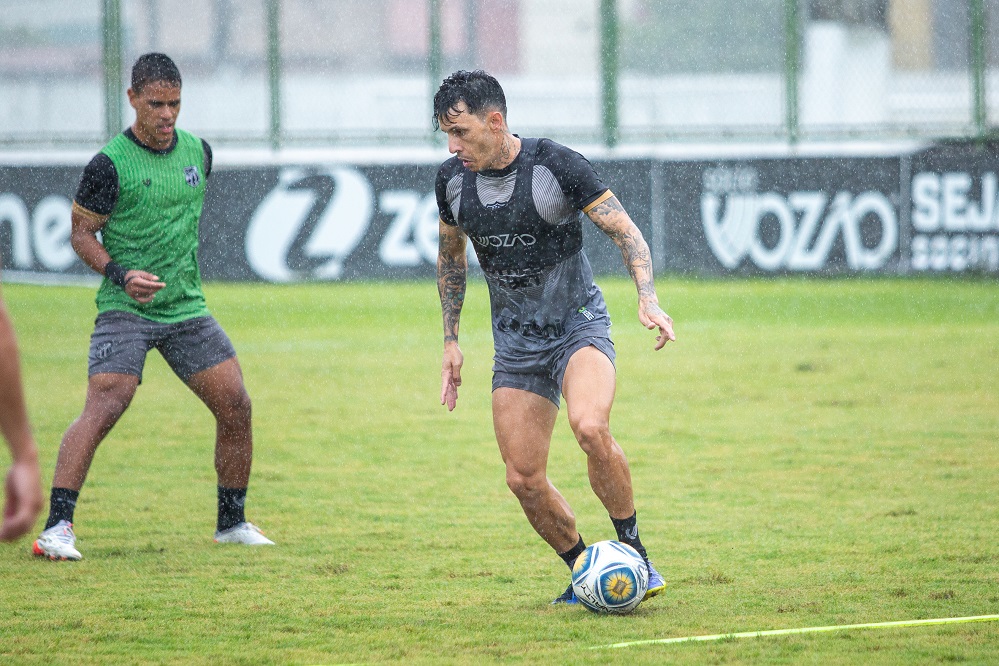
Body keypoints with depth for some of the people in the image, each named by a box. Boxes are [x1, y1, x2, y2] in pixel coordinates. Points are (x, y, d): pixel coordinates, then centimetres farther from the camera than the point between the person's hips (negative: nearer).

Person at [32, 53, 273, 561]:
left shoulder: (197, 151, 7)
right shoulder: (111, 164, -11)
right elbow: (81, 233, -6)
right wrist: (121, 275, -21)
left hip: (187, 308, 6)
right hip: (125, 309, -6)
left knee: (236, 407, 1)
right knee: (103, 408, -22)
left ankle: (232, 522, 18)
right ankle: (56, 527, -22)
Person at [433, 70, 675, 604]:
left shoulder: (557, 165, -16)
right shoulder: (453, 180, -2)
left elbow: (625, 231, -11)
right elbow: (450, 256, 17)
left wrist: (648, 299, -25)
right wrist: (451, 341, 15)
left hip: (579, 325, -5)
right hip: (515, 344, 5)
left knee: (590, 427, -32)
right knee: (524, 479, -4)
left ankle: (634, 553, -16)